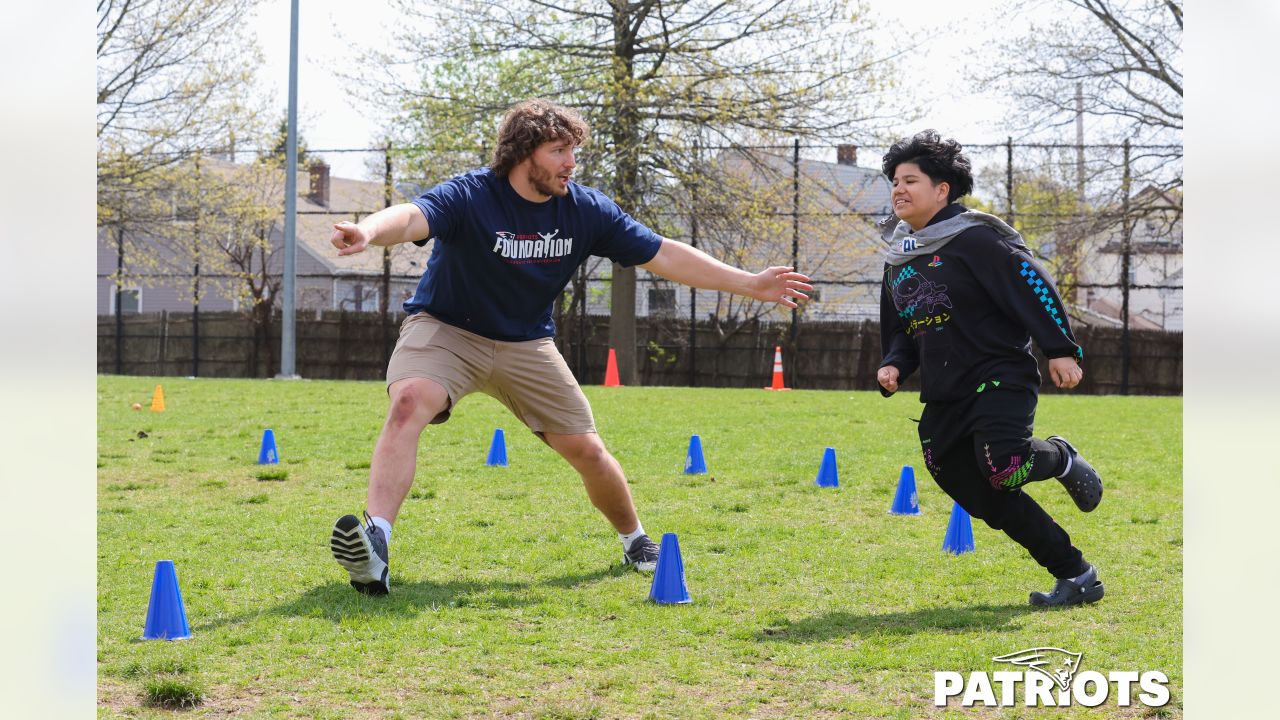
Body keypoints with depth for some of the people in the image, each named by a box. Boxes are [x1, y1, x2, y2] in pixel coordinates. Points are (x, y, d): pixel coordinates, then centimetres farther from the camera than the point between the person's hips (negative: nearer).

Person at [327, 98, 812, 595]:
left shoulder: (586, 210, -9)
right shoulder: (470, 197, -23)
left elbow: (663, 255, -3)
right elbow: (411, 218, -43)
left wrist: (750, 284, -6)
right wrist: (367, 232, -67)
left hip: (526, 343, 4)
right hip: (446, 329, -4)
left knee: (587, 450, 4)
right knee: (410, 403, -33)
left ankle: (635, 540, 32)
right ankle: (375, 543, -43)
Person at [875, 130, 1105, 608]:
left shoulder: (974, 237, -9)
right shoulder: (897, 261, 15)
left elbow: (1033, 286, -11)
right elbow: (901, 331, 24)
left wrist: (1061, 350, -16)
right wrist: (893, 367, 4)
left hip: (1000, 380, -8)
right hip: (942, 400, 8)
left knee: (1002, 470, -30)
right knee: (987, 501, 2)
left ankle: (1059, 458, 7)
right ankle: (1076, 577, 13)